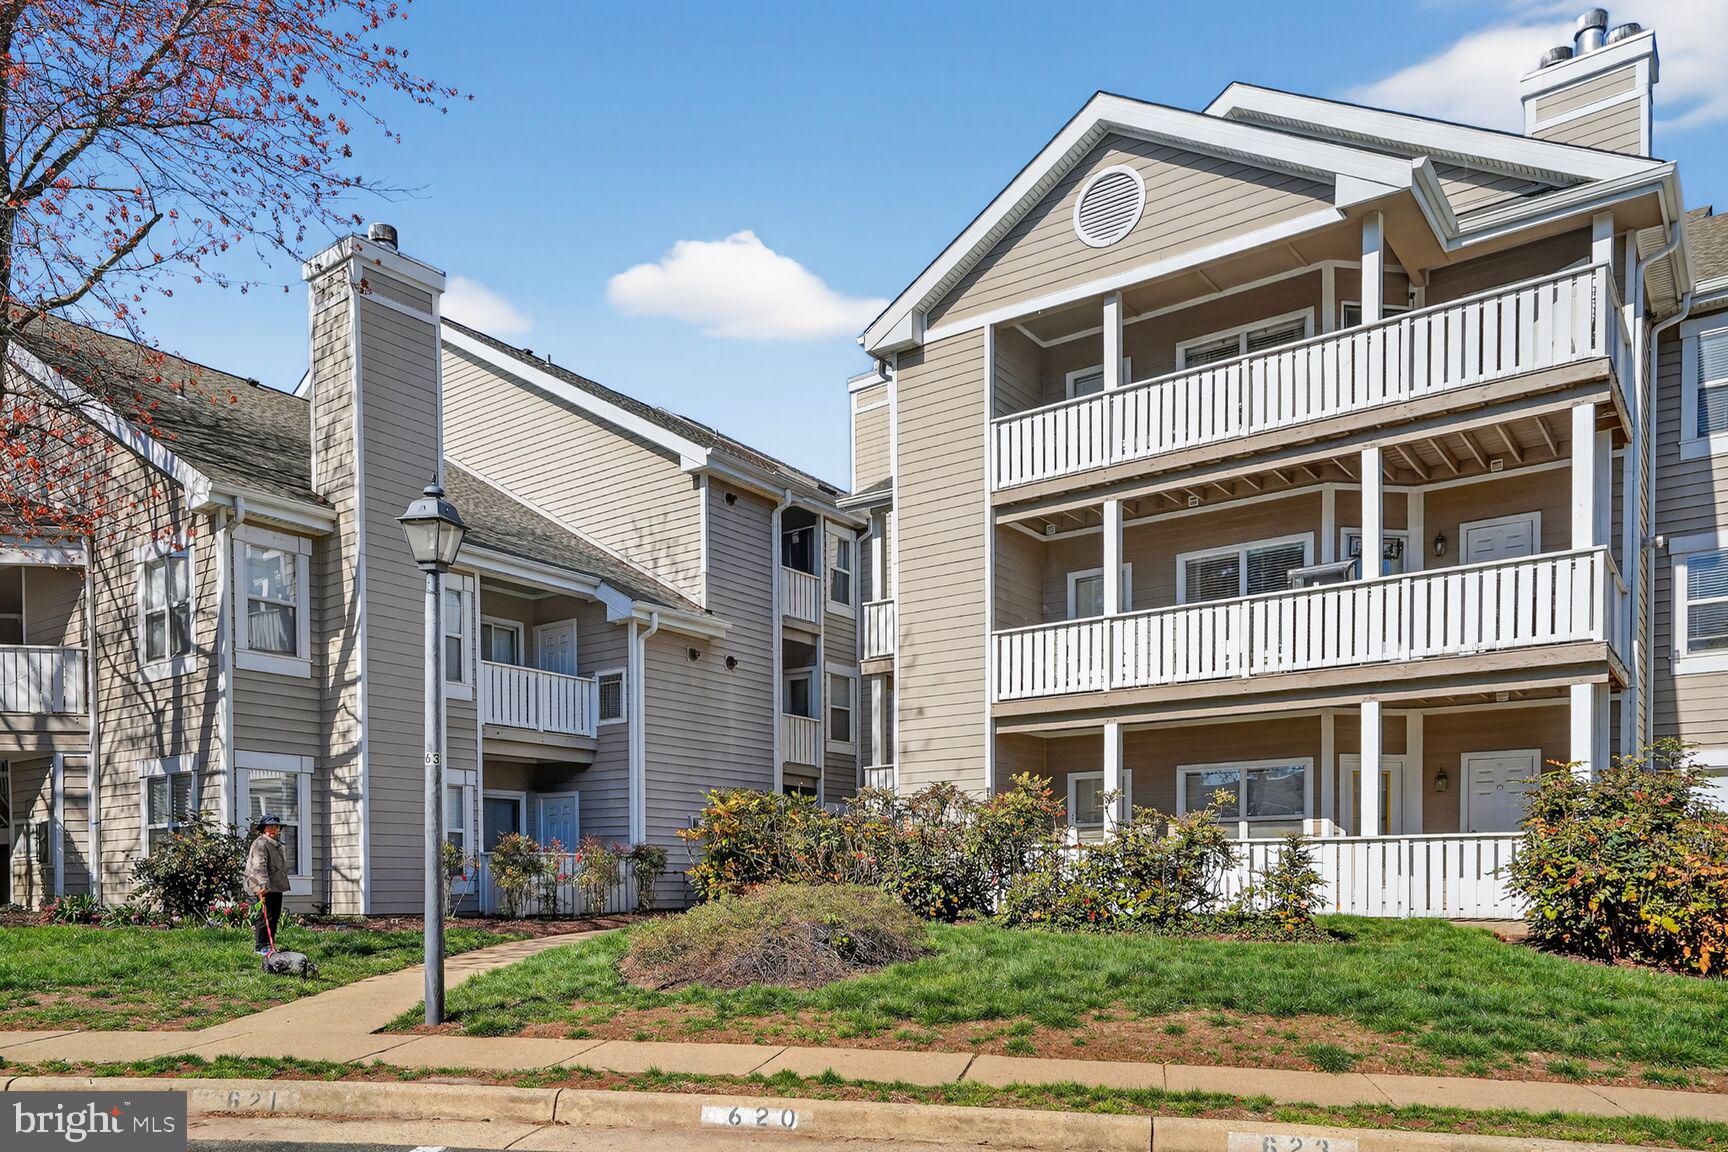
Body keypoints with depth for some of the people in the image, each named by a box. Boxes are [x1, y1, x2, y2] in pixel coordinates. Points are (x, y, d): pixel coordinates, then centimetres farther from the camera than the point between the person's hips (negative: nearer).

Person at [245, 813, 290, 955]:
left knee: (275, 917, 12)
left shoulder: (277, 845, 21)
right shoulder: (260, 844, -10)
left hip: (277, 887, 10)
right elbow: (259, 866, -24)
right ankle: (260, 947, -3)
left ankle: (270, 944, 20)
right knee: (265, 917, -8)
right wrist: (263, 884, -35)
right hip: (265, 889, -9)